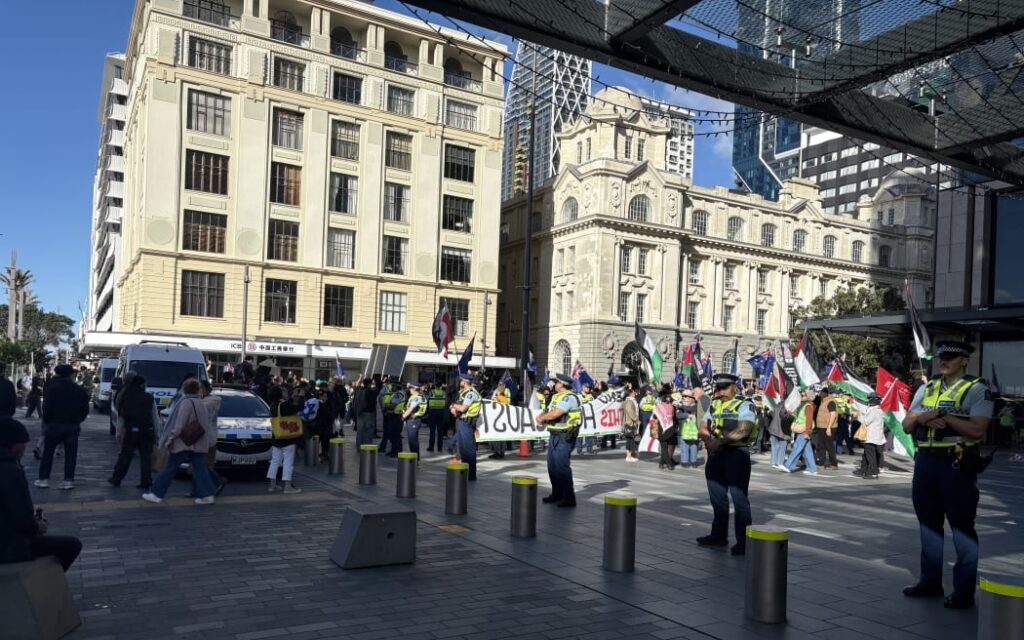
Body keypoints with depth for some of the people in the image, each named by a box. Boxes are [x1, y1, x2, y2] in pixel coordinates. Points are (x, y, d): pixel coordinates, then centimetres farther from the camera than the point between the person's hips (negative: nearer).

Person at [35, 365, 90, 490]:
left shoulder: (51, 389, -5)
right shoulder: (79, 390, 1)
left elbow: (46, 408, -8)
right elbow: (85, 409, 3)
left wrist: (46, 422, 4)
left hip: (54, 425, -1)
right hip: (73, 426, 1)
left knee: (48, 452, 10)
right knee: (70, 454, 4)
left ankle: (44, 479, 10)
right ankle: (69, 480, 3)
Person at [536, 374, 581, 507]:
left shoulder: (569, 397, -15)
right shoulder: (556, 397, 17)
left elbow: (555, 413, -23)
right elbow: (548, 412, 16)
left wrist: (542, 418, -8)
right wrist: (541, 417, -6)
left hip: (564, 437, -10)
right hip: (554, 435, 10)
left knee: (562, 466, -10)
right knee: (552, 466, 14)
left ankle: (569, 498, -5)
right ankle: (557, 494, 26)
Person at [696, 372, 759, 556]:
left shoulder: (744, 405, -5)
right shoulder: (713, 405, 15)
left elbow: (742, 430, -19)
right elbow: (703, 428, 10)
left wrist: (720, 442, -21)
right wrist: (709, 439, -11)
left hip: (737, 453, -7)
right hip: (715, 455, 7)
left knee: (739, 498, -5)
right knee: (717, 496, 14)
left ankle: (743, 541, 1)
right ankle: (718, 535, 26)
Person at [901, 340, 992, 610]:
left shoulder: (976, 389, -4)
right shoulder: (926, 388, 14)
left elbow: (977, 430, -16)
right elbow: (906, 425, 12)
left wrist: (945, 416, -17)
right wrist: (920, 418, -8)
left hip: (958, 464, -6)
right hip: (925, 461, 7)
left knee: (962, 527, 0)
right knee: (929, 523, 14)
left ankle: (964, 590, 9)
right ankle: (930, 581, 25)